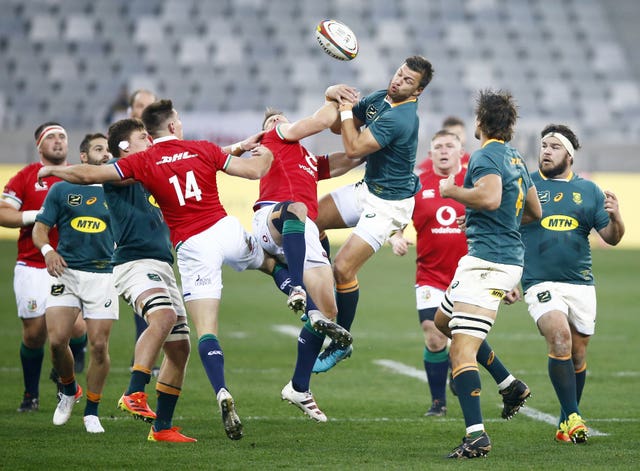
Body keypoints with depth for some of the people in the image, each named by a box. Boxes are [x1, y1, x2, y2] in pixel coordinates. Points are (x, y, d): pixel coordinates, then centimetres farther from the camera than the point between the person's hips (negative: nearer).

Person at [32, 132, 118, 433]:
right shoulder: (62, 190, 9)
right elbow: (40, 228, 7)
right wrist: (47, 249, -13)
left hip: (103, 274, 0)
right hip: (66, 272, 0)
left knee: (99, 345, -6)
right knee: (57, 340, -12)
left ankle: (91, 411, 9)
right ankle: (69, 391, 17)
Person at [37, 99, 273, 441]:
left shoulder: (142, 162, -1)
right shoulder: (203, 150, 4)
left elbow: (89, 175, 0)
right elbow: (254, 171, 8)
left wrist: (52, 170, 19)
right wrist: (265, 155, 32)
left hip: (192, 247, -2)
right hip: (226, 230, 2)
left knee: (205, 330, -7)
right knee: (265, 259, 39)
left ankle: (222, 393, -22)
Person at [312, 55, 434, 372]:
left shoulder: (398, 118, -28)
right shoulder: (380, 98, 1)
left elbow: (353, 148, -26)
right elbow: (338, 126, 11)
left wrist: (346, 109, -16)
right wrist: (334, 95, -9)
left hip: (389, 204, -10)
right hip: (368, 189, 10)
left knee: (343, 268, -13)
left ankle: (341, 343, 4)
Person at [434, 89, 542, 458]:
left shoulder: (486, 156, -11)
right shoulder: (515, 158, 16)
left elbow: (490, 197, -30)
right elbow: (535, 212, 25)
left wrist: (451, 190, -14)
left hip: (488, 260, -10)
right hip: (510, 258, 10)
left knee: (462, 351, -15)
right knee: (444, 321, 28)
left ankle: (477, 435, -26)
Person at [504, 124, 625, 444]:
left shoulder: (588, 190, 9)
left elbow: (611, 237, 8)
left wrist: (615, 218, -15)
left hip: (581, 285, 3)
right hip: (540, 283, -3)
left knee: (577, 355, 7)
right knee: (560, 339, -24)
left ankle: (566, 424, 24)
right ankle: (572, 417, -20)